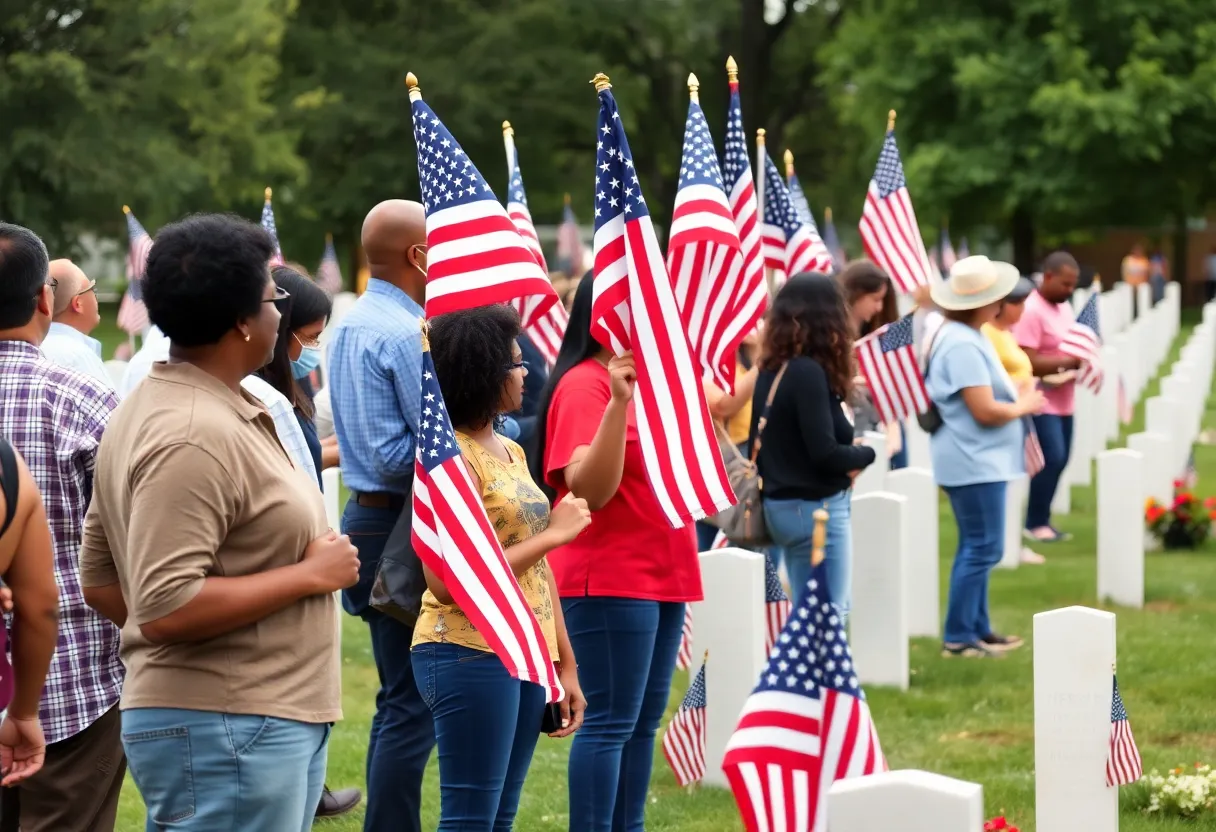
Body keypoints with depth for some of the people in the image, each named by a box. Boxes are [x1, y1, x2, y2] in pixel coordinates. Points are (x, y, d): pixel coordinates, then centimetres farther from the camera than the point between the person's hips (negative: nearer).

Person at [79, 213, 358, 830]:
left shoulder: (157, 406, 12)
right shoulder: (194, 438, -19)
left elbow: (100, 578, 17)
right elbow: (167, 607, -25)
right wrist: (311, 574, -16)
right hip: (229, 732, -10)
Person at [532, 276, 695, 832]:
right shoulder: (584, 385, -13)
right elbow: (590, 487, -23)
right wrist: (618, 401, -32)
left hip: (662, 574, 9)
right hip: (610, 578, -9)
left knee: (643, 721, 13)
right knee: (609, 722, -7)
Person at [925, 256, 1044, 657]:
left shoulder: (964, 337, 12)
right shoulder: (962, 345, -21)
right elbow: (985, 410, -23)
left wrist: (1017, 396, 5)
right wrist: (1023, 406, -7)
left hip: (978, 460, 11)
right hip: (974, 461, -11)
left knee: (976, 548, 17)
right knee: (983, 549, -7)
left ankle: (977, 628, 24)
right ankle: (958, 637, -3)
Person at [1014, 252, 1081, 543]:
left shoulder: (1064, 306, 12)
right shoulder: (1031, 311, -17)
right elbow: (1027, 362, -22)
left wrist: (1083, 359, 2)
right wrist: (1070, 362, -22)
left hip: (1063, 401, 9)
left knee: (1059, 459, 9)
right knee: (1052, 459, -11)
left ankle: (1042, 519, 18)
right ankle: (1035, 522, 1)